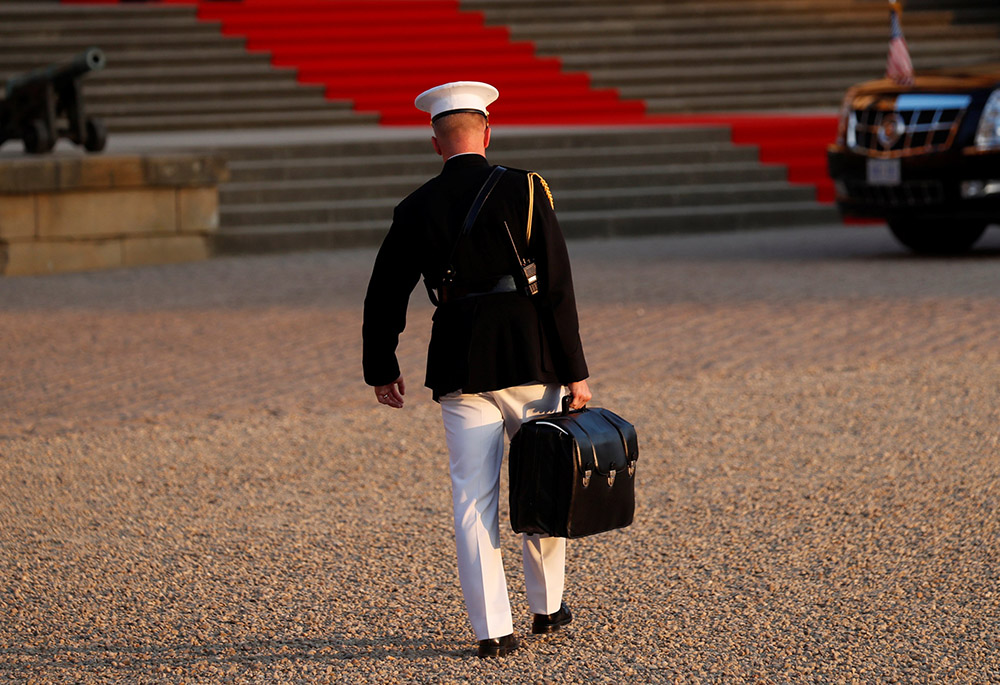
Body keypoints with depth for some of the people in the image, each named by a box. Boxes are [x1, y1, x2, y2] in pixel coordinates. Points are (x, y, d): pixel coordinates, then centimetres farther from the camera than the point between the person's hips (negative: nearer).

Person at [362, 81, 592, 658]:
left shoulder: (416, 210, 2)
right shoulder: (524, 190, -5)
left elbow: (384, 298, 8)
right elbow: (558, 288, -8)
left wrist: (381, 369, 22)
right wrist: (575, 372, -4)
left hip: (462, 371, 1)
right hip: (532, 362, -1)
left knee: (474, 497, 4)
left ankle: (494, 629, 1)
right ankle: (548, 606, 27)